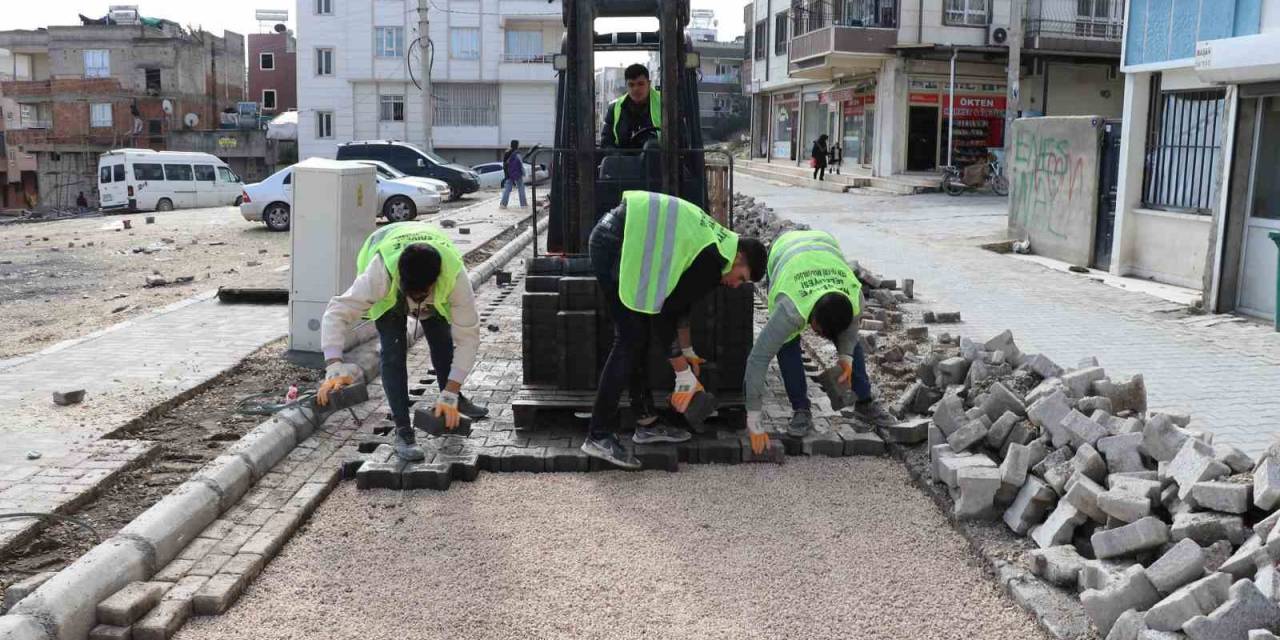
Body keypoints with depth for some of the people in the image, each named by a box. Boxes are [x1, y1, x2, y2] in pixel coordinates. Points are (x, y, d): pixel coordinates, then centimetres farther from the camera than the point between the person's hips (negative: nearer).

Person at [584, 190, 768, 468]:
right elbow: (663, 315, -13)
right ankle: (599, 436, -7)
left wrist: (688, 353, 27)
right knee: (630, 340, -9)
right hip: (614, 244, -10)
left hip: (612, 236, 10)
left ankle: (646, 422, 20)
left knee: (639, 336, 13)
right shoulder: (713, 263, -15)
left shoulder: (714, 239, 14)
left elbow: (678, 300, 23)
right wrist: (684, 373, -5)